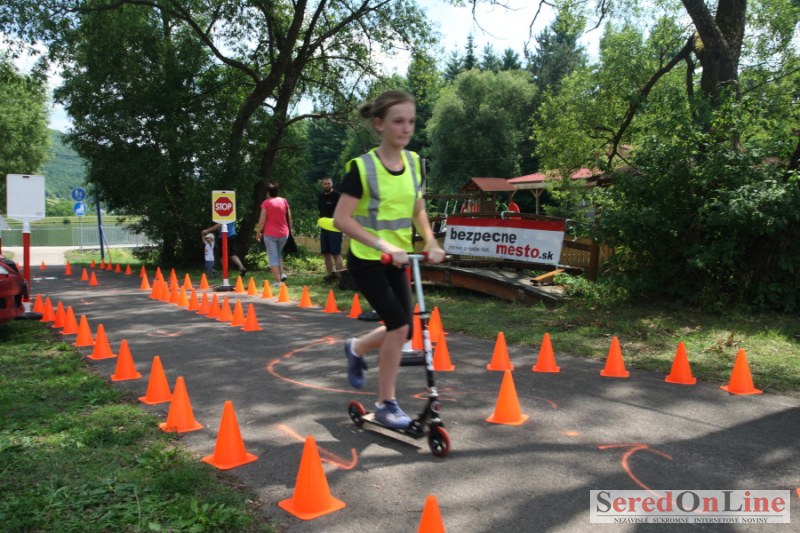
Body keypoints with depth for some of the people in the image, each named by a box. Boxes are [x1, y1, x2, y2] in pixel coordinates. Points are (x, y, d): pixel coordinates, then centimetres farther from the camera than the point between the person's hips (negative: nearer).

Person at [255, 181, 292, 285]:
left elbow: (262, 220, -8)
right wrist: (290, 228, 20)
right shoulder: (284, 201, 3)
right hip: (283, 233, 4)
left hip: (270, 234, -4)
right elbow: (289, 217, 8)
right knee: (278, 254, 24)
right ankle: (282, 273, 7)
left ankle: (278, 281, -2)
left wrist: (258, 232, 4)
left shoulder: (266, 203, -8)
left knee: (273, 258, 2)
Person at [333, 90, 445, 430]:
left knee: (404, 329, 6)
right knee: (399, 324, -14)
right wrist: (382, 245, -27)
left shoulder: (414, 163, 1)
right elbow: (341, 219, -19)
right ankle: (386, 404, 4)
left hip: (396, 261, 6)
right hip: (366, 260, -6)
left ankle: (356, 348, 37)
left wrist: (431, 242, -4)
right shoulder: (362, 167, -16)